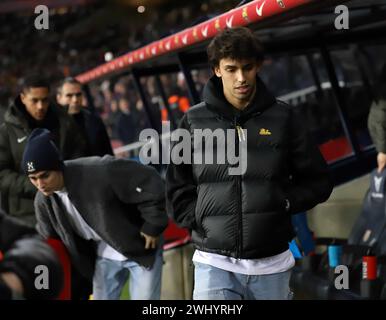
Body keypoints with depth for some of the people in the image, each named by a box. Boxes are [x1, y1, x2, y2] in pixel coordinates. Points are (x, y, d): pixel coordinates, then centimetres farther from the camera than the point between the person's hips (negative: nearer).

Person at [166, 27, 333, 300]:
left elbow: (318, 181, 7)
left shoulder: (284, 119, 2)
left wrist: (283, 203, -5)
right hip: (214, 264, -1)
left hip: (271, 265, 1)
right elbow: (177, 187, 9)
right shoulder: (195, 121, 3)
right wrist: (199, 222, -3)